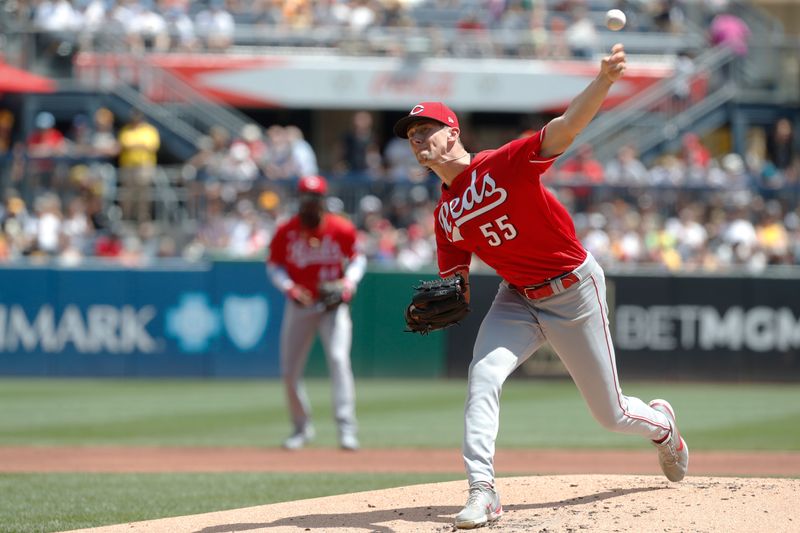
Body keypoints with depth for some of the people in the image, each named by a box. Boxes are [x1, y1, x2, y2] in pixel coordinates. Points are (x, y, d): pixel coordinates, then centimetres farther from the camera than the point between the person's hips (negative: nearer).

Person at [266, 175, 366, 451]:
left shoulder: (341, 229, -7)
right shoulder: (286, 231, -5)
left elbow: (357, 258, 7)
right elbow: (273, 266, 4)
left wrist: (349, 281, -12)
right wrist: (288, 286, -15)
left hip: (333, 305, -2)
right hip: (299, 305, 2)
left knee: (338, 358, -20)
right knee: (289, 370, 3)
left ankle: (346, 428, -22)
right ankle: (302, 427, 25)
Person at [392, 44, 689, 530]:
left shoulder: (503, 165, -17)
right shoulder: (446, 215, 2)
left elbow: (565, 129, -31)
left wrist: (603, 81, -48)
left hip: (575, 292, -5)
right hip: (518, 299, 5)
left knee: (610, 413, 5)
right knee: (483, 376, -21)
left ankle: (661, 423, 40)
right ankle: (483, 492, -21)